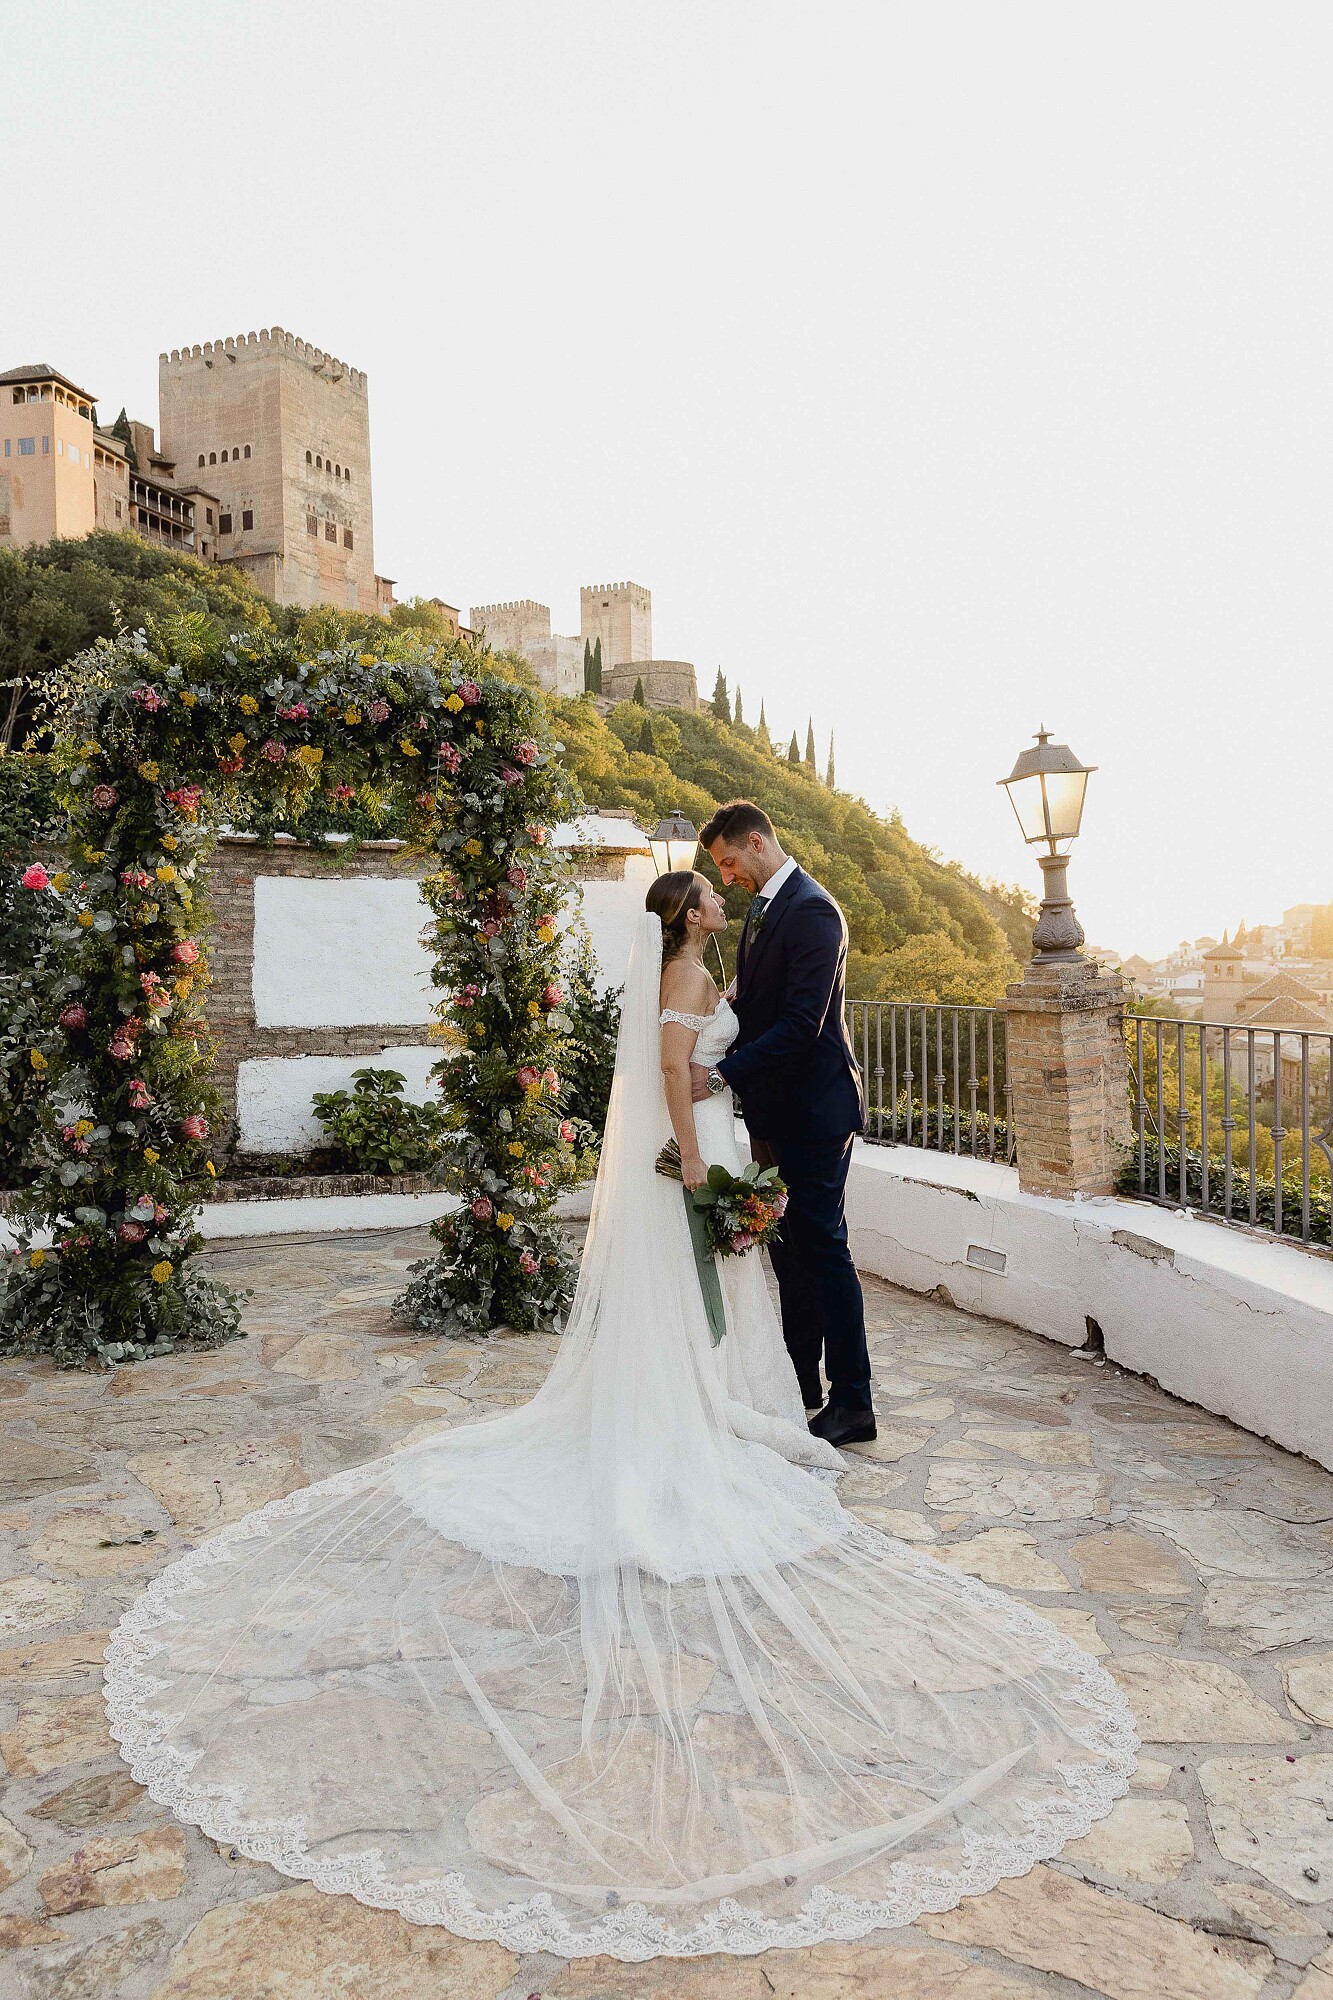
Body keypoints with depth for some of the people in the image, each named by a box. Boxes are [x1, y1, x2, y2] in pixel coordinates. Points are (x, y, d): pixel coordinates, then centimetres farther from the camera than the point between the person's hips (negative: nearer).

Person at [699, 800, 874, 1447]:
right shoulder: (761, 907, 13)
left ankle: (852, 1403, 5)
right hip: (775, 1108, 9)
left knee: (822, 1247, -4)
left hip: (815, 1108, -9)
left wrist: (723, 1074, -24)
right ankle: (802, 1382, 27)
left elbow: (802, 1023, -24)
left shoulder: (812, 911, -17)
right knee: (789, 1247, 14)